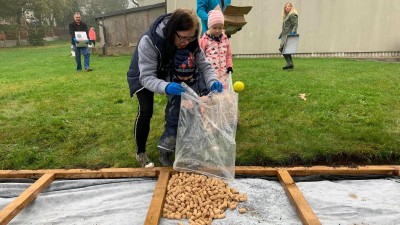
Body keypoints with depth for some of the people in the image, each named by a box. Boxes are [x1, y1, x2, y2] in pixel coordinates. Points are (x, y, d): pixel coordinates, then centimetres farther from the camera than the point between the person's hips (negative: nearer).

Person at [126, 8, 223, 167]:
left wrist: (212, 82, -43)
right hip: (143, 76, -4)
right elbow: (147, 77, -40)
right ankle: (140, 152, 7)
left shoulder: (191, 43, -25)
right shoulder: (149, 42, -39)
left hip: (170, 76, 5)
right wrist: (166, 87, -60)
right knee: (145, 110, -16)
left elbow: (204, 65, -22)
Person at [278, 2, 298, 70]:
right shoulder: (286, 16, 23)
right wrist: (281, 34, 26)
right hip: (285, 35, 10)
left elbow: (295, 25, -15)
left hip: (289, 34, -10)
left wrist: (293, 31, -30)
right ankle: (290, 64, 12)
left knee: (282, 48, -21)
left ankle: (289, 63, -24)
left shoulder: (292, 15, -5)